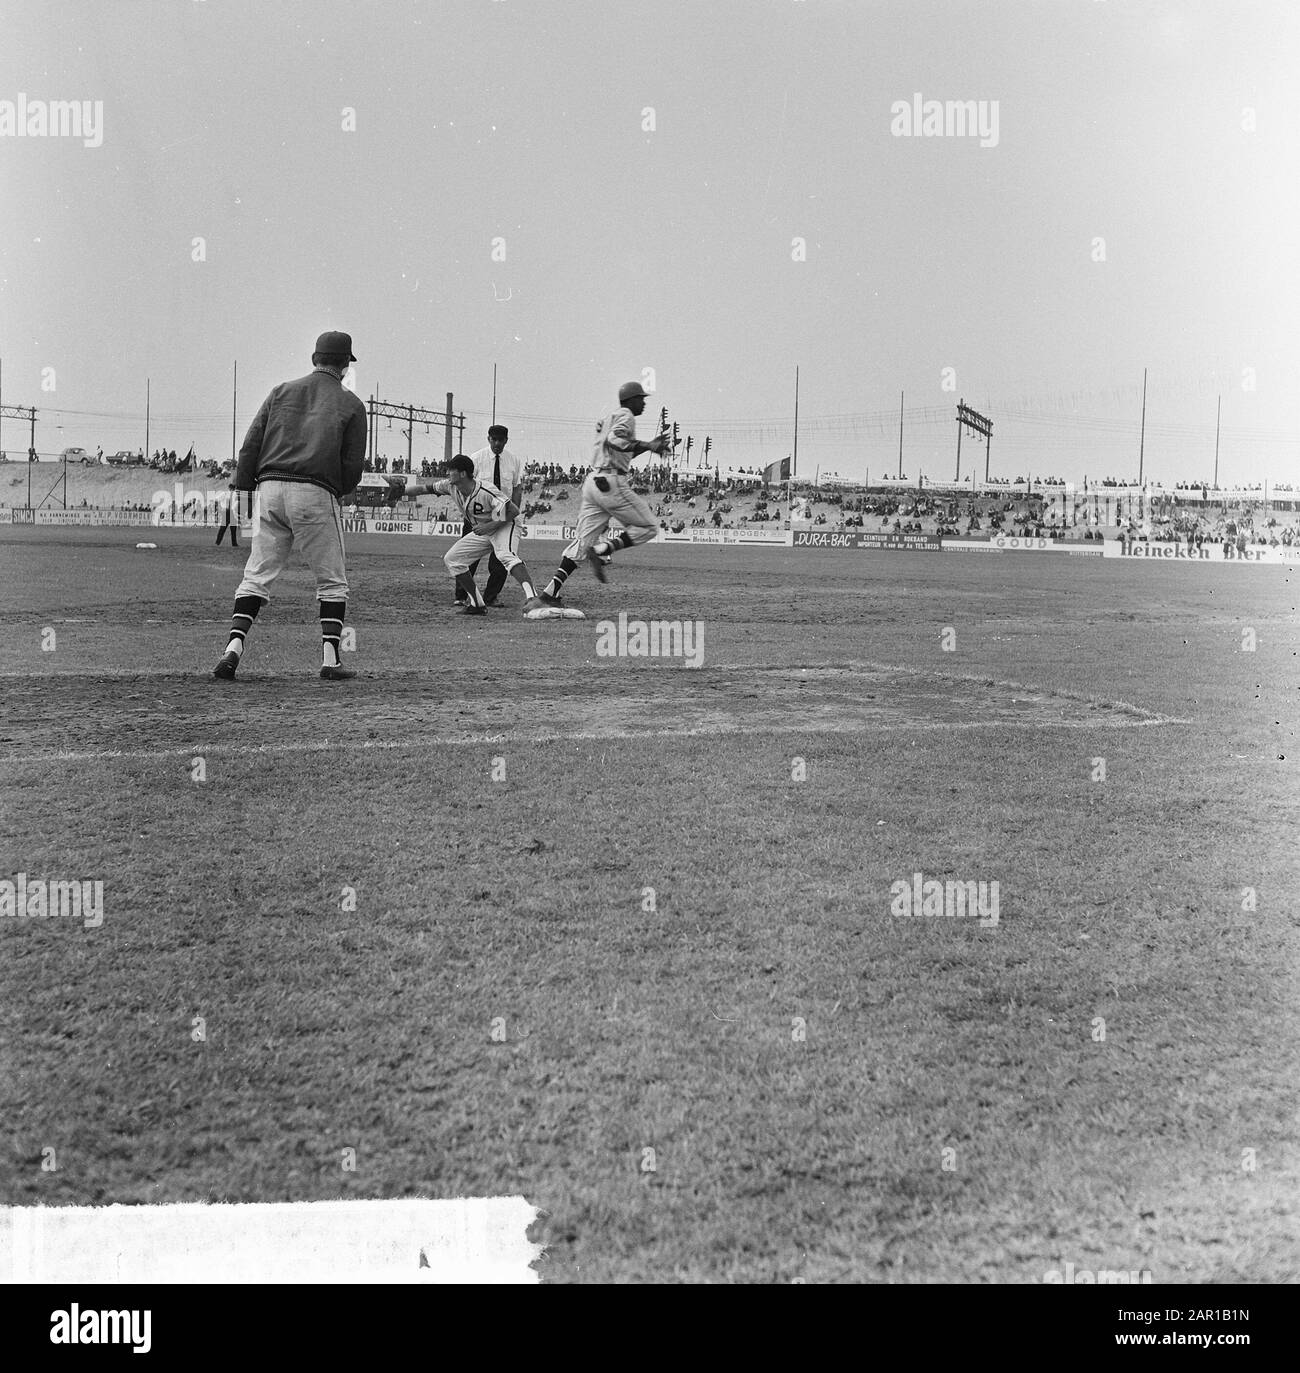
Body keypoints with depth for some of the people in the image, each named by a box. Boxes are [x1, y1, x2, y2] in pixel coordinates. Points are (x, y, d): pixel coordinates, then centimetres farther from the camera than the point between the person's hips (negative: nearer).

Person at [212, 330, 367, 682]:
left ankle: (234, 646, -6)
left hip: (270, 488, 3)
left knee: (257, 576, 7)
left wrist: (243, 486, 11)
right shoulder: (351, 405, 6)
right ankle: (330, 659, 2)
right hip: (316, 494, -3)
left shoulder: (282, 391, 14)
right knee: (332, 582, 8)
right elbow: (353, 466, 4)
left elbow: (251, 443, 8)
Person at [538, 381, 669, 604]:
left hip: (592, 482, 9)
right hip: (611, 483, -9)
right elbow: (613, 440, -21)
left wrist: (649, 445, 27)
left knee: (584, 539, 5)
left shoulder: (609, 418, 26)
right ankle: (601, 551, -16)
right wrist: (648, 446, -21)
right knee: (647, 527, 1)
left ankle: (551, 591, -5)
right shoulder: (625, 416, -2)